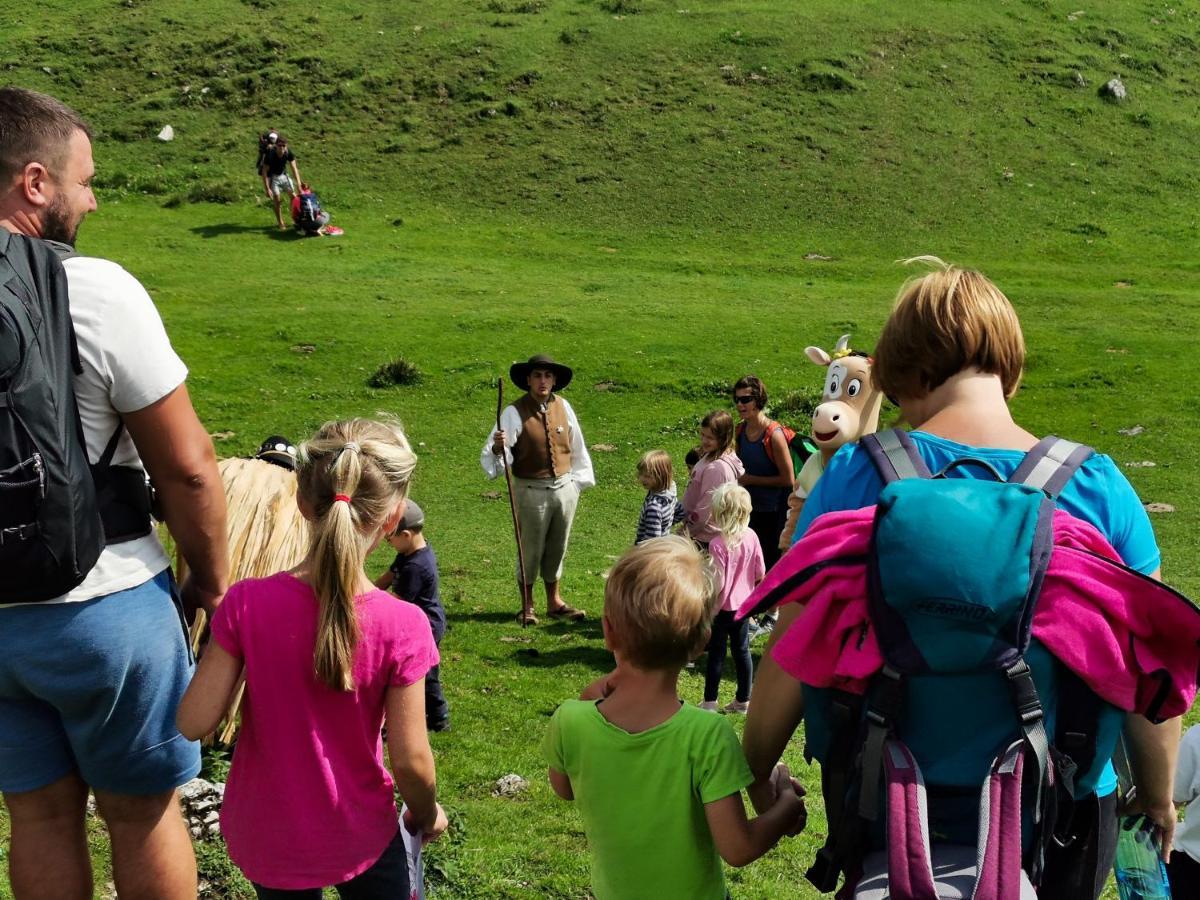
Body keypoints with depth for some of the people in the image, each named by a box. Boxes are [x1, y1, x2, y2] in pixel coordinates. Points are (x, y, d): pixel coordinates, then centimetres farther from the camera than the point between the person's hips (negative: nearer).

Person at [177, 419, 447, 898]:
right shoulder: (402, 626, -23)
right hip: (359, 837, -2)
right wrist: (427, 814, 6)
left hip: (268, 836, 3)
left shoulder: (246, 604, -20)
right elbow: (410, 760, -15)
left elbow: (193, 723, -14)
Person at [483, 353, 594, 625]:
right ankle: (527, 607, 23)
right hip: (532, 491, -4)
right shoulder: (515, 412, -13)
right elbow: (492, 455, -19)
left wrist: (579, 480, 15)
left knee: (557, 549, 16)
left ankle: (554, 603, 31)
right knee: (531, 550, 7)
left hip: (565, 488, 4)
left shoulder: (563, 406, 0)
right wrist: (498, 447, -41)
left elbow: (577, 446, 13)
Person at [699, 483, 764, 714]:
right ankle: (743, 700, 24)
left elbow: (718, 583, -24)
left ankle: (710, 702, 15)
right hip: (744, 605, 5)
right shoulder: (751, 537, -7)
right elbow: (761, 573, 1)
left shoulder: (718, 543, -24)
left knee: (716, 654, 7)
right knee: (742, 651, 15)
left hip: (722, 608, -5)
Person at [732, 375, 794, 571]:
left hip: (773, 512, -6)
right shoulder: (741, 429, -1)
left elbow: (788, 479, -20)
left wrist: (749, 479, -18)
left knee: (771, 561, 7)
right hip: (749, 509, 7)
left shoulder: (773, 434, -22)